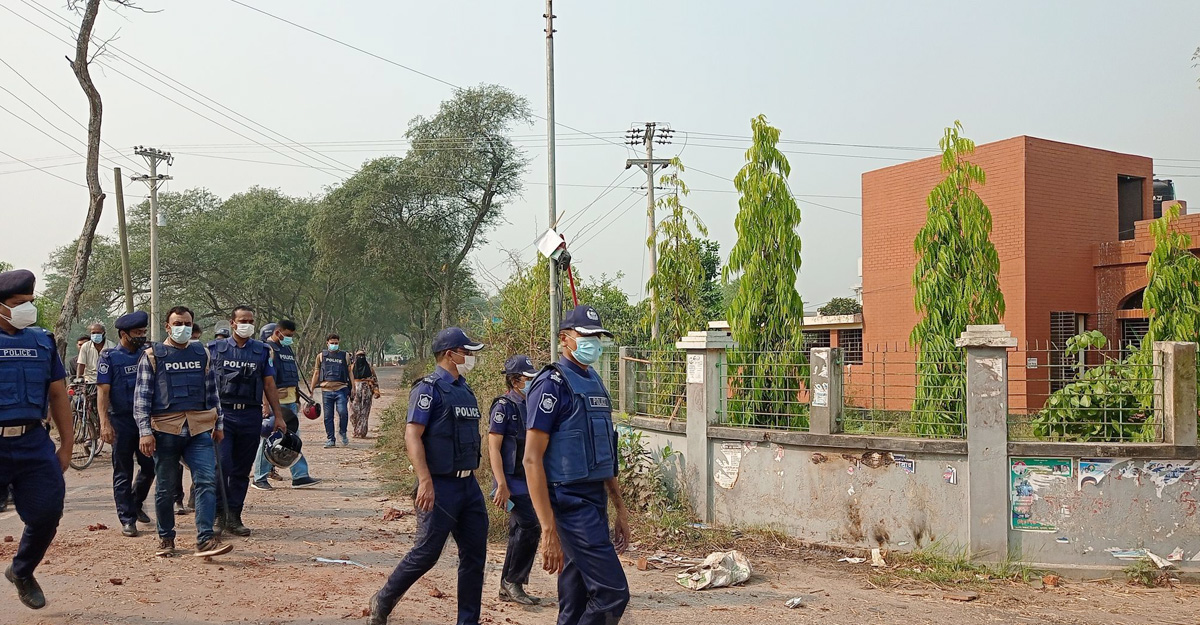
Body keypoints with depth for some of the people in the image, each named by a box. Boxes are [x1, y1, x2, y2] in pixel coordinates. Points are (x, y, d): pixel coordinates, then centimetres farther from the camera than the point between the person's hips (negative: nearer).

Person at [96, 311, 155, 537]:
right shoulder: (109, 357, -4)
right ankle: (127, 519, 8)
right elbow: (103, 391, -8)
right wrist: (105, 423, -16)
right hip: (121, 422, -4)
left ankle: (136, 504, 30)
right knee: (123, 473, 2)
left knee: (149, 466, 6)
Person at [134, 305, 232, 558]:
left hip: (200, 430, 2)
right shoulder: (152, 356, 3)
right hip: (165, 430, -2)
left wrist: (219, 423, 13)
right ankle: (166, 539, 23)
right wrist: (145, 431, -9)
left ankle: (205, 540, -12)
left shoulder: (202, 355, 13)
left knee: (207, 482, -10)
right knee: (165, 488, 8)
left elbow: (212, 392, 18)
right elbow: (141, 397, -1)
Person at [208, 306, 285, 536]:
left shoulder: (262, 351, 11)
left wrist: (278, 416, 7)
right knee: (220, 464, -14)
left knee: (242, 471, 6)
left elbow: (269, 385, 13)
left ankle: (233, 516, 14)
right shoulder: (215, 349, 6)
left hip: (251, 415, 2)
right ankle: (220, 512, -1)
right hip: (222, 413, -2)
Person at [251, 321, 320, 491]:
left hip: (290, 401, 9)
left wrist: (297, 399, 25)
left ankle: (300, 476, 9)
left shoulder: (288, 349, 19)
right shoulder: (267, 349, -11)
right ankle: (259, 478, 6)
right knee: (268, 439, -3)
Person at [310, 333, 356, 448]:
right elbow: (316, 373, 16)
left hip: (341, 389, -1)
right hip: (326, 390, 1)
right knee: (328, 416, 2)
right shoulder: (321, 356, 12)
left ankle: (343, 433, 7)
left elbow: (350, 373, 14)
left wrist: (353, 389, 5)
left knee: (342, 412, -17)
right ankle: (330, 439, 13)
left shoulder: (344, 356, 12)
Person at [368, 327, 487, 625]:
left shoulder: (466, 391, 15)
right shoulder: (429, 389, -11)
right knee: (426, 553, -2)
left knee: (474, 554, 7)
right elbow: (412, 436, -17)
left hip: (469, 484, 8)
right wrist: (425, 482, -25)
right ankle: (383, 601, 19)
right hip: (440, 486, -8)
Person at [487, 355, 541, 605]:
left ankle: (508, 587, 19)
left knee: (519, 531, 10)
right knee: (530, 527, -14)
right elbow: (493, 448, -15)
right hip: (512, 481, -8)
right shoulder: (504, 407, -11)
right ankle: (513, 581, -1)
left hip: (529, 480, 8)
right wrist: (501, 485, -20)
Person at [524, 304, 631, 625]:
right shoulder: (552, 384, -12)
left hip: (596, 501, 8)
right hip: (570, 502, -8)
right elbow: (532, 459, -17)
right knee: (612, 592, -11)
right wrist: (548, 529, -22)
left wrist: (620, 508, 19)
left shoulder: (595, 382, 15)